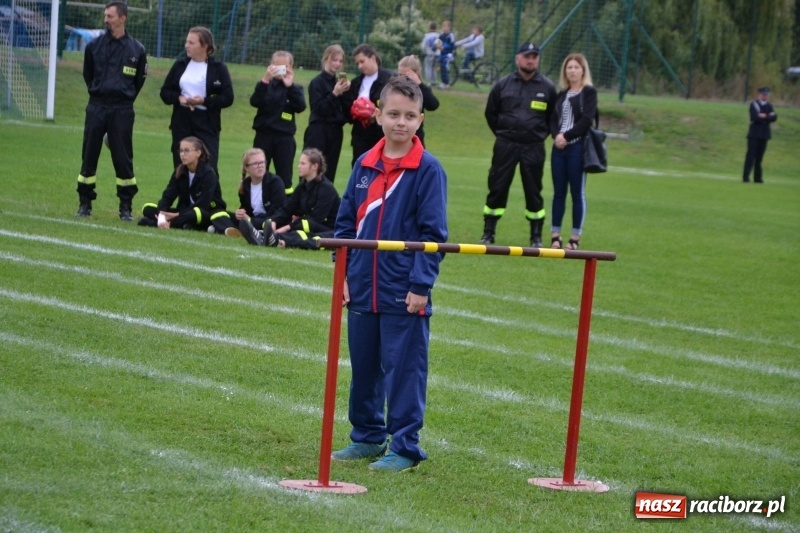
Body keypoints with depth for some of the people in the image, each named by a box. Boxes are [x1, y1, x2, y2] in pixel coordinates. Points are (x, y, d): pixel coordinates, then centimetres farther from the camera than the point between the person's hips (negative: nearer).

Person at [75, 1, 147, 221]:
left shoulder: (136, 49, -1)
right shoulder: (94, 46, 3)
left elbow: (139, 80, 11)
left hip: (122, 111, -2)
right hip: (96, 107, 2)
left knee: (123, 158, -1)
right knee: (89, 155, 4)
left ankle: (126, 207, 7)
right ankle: (85, 203, 12)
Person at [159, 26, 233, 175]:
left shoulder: (218, 68, -2)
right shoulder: (180, 65, 8)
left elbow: (228, 98, -6)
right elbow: (165, 92, 11)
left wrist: (204, 101, -18)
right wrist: (179, 98, -9)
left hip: (206, 123, -4)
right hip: (182, 122, 4)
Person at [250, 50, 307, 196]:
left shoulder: (295, 88, 5)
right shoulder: (265, 85, 5)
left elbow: (301, 107, -13)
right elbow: (255, 102, -12)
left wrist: (290, 86, -20)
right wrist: (265, 80, -22)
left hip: (284, 138, -1)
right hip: (263, 135, 1)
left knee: (284, 178, 2)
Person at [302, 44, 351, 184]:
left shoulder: (340, 82, 12)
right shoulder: (317, 82, -5)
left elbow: (346, 110, 11)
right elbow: (319, 108, -14)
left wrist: (345, 93, -4)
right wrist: (334, 93, -21)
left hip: (335, 131, 6)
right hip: (319, 131, -6)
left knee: (329, 173, 5)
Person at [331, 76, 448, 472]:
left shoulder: (428, 170, -7)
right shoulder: (365, 165, 7)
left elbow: (433, 233, -9)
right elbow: (346, 221, 12)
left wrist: (421, 284, -14)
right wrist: (343, 273, 5)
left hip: (404, 295, -5)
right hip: (362, 290, 5)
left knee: (403, 370, 0)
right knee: (362, 368, 13)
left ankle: (405, 447, 8)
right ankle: (367, 436, 27)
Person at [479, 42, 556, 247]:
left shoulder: (547, 87, 1)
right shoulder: (503, 84, 2)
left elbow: (553, 117, 10)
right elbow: (491, 113, 12)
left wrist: (540, 134, 5)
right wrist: (502, 134, 9)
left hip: (534, 148, 0)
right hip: (505, 145, 0)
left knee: (534, 191, 4)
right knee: (497, 188, 2)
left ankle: (536, 237, 11)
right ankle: (488, 234, 9)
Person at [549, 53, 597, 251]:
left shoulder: (589, 92, 0)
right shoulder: (561, 95, 17)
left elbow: (586, 120, -10)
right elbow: (553, 119, 10)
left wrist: (567, 136, -14)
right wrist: (556, 135, -10)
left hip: (578, 147, -5)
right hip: (559, 147, 5)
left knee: (577, 192, -2)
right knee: (558, 192, 6)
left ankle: (575, 238, 1)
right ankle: (555, 236, 9)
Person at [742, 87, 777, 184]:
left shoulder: (769, 106, 14)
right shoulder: (753, 104, -1)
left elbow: (774, 118, -1)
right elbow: (754, 117, -17)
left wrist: (764, 116, -14)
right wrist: (768, 117, -9)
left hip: (765, 134, 5)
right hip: (754, 134, -5)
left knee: (759, 157, 5)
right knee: (751, 155, -10)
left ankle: (758, 177, 8)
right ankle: (746, 176, -11)